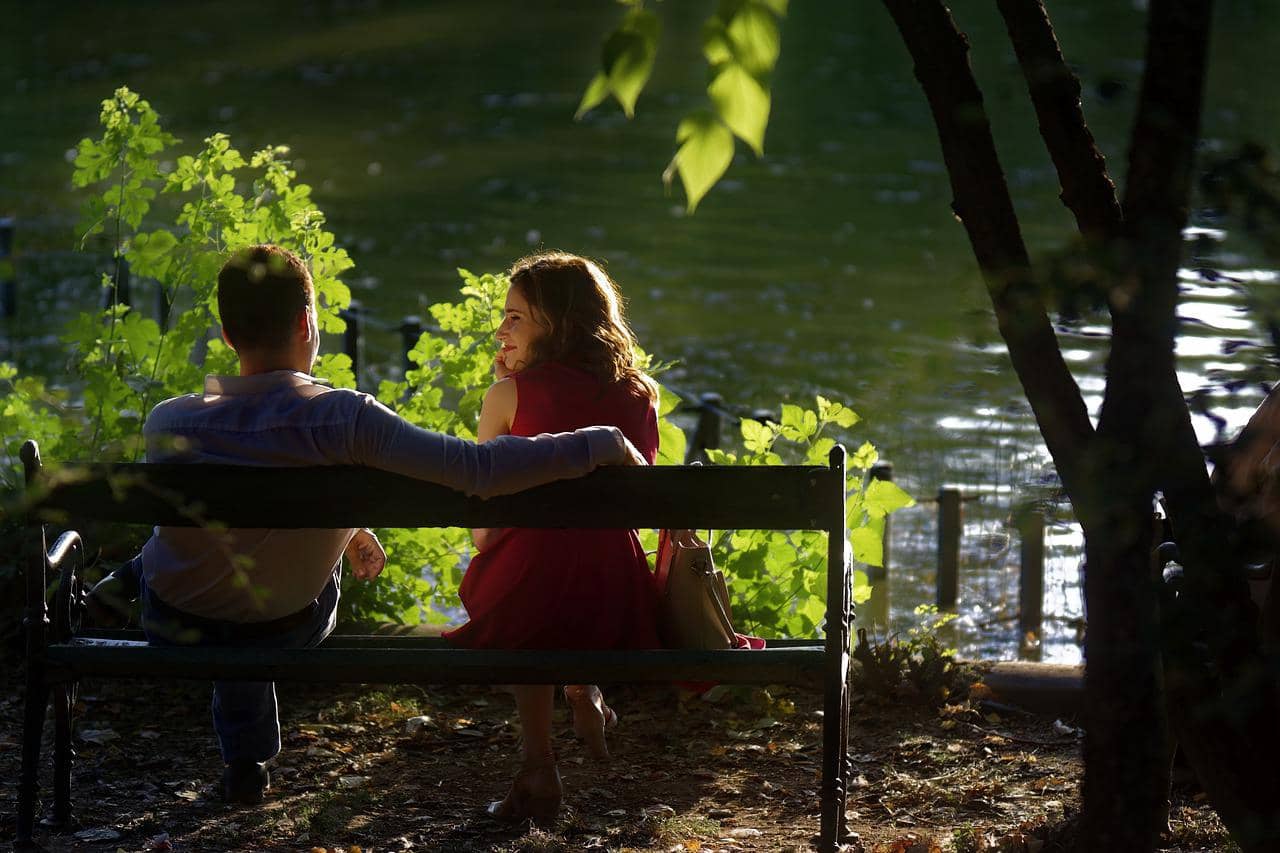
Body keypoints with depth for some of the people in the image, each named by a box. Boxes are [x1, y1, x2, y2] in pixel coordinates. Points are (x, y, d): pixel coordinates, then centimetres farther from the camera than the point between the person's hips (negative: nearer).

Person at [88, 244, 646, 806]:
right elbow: (479, 469, -33)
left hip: (176, 630, 1)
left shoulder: (169, 424, -22)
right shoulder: (342, 419, -30)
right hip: (290, 631, -1)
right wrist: (600, 444, -21)